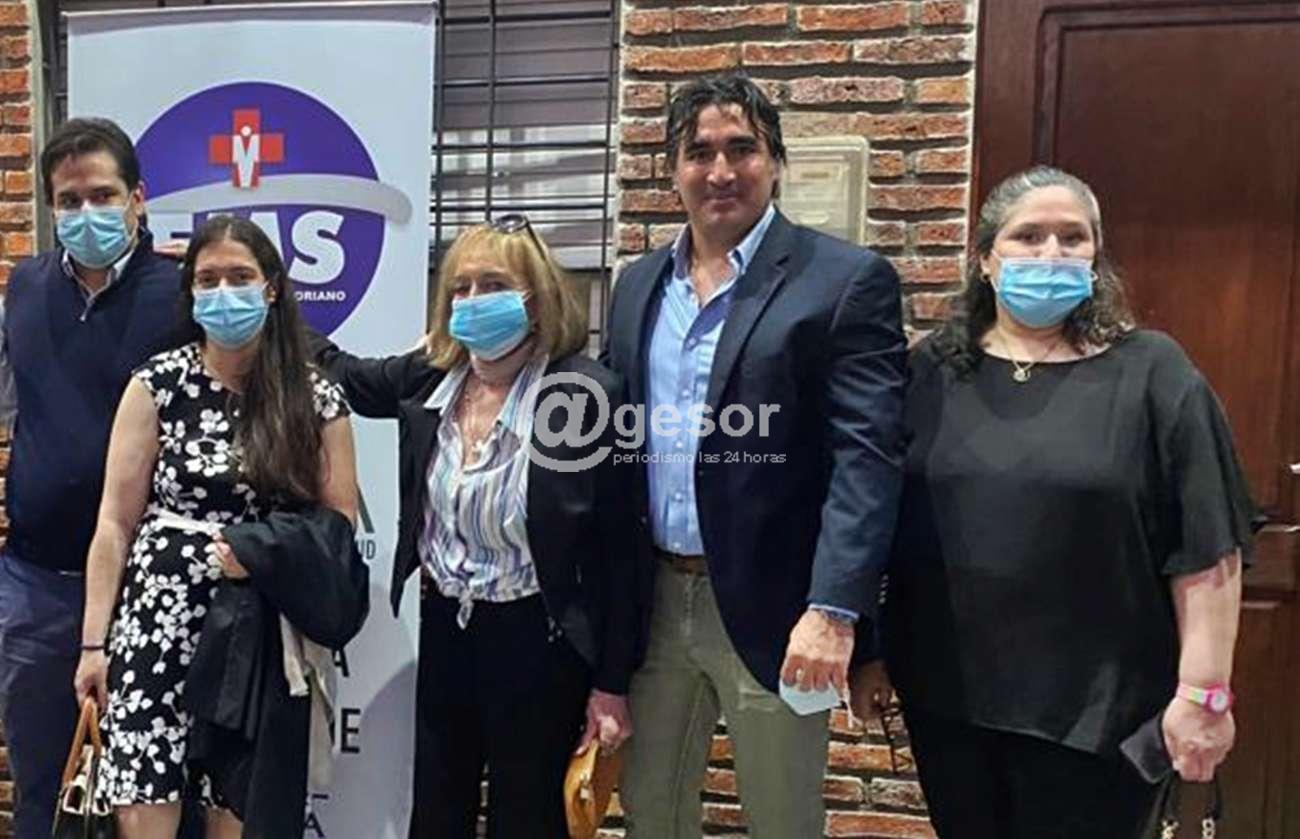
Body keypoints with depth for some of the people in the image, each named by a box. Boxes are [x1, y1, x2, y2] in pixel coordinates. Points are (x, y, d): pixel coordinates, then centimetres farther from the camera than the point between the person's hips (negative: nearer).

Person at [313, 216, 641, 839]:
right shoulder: (428, 377, -4)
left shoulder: (587, 395, -19)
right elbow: (343, 377, 17)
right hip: (445, 629, 5)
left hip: (537, 640, -5)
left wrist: (611, 684, -11)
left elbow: (618, 552, -14)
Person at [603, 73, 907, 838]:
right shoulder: (639, 285, 10)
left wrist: (833, 610, -24)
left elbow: (868, 458, -15)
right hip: (652, 601, 5)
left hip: (770, 607, -5)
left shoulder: (848, 280, -8)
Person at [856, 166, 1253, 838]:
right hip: (946, 693, 3)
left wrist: (1202, 690, -9)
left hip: (1094, 705, -2)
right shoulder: (931, 370, 4)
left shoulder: (1151, 373, -4)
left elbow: (1207, 551, -6)